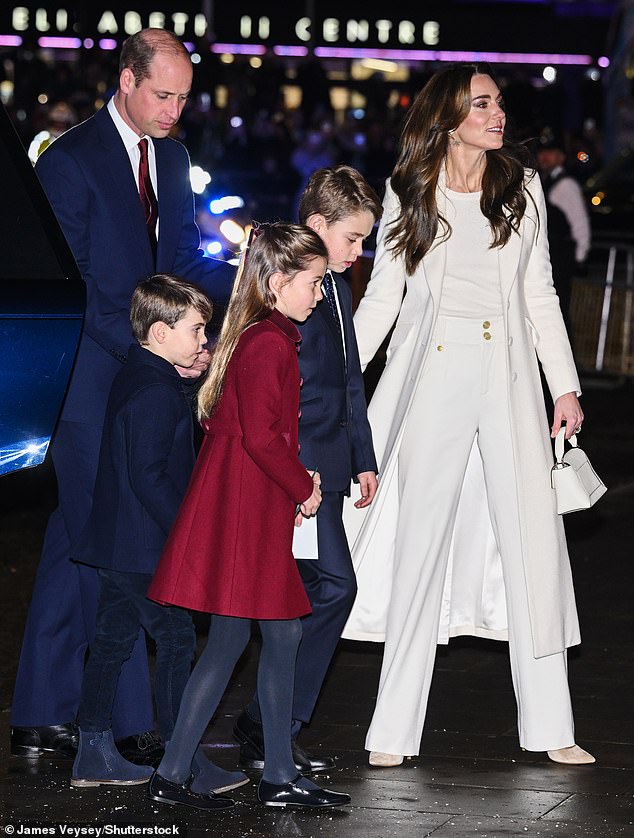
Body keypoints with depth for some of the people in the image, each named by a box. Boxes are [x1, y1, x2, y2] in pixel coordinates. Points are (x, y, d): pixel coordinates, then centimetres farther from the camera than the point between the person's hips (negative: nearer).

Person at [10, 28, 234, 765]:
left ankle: (38, 720, 17)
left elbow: (184, 261, 15)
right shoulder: (70, 162, -11)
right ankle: (130, 725, 0)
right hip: (89, 380, -7)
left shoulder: (171, 157, 13)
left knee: (76, 545, 11)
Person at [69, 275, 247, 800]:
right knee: (177, 643, -4)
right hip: (146, 549, -10)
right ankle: (185, 765, 0)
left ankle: (94, 754, 19)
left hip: (118, 542, 10)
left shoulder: (137, 379, 11)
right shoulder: (155, 395, -20)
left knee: (113, 641, 13)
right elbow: (149, 477, -23)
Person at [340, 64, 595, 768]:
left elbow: (540, 295, 11)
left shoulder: (522, 188, 8)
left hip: (509, 379, 2)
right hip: (433, 379, -2)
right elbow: (382, 295, 7)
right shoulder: (409, 192, 3)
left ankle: (549, 728, 7)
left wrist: (565, 387, 7)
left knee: (532, 542, 0)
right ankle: (394, 730, 5)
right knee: (419, 546, -1)